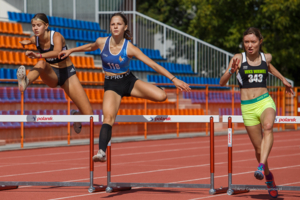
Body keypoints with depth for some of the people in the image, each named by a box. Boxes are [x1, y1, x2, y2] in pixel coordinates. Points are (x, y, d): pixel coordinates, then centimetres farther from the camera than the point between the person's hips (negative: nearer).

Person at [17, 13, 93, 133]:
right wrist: (27, 42, 0)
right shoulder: (35, 39, -5)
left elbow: (57, 52, -46)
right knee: (41, 64, -37)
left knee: (88, 114, -11)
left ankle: (76, 115, 25)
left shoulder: (56, 36, -21)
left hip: (67, 74, -2)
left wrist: (38, 55, -62)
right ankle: (25, 82, -66)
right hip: (51, 75, 2)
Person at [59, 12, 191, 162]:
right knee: (108, 116, -27)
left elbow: (153, 65, -17)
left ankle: (132, 95, 11)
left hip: (129, 81, 0)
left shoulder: (129, 48, -16)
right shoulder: (102, 42, -9)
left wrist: (174, 79, -21)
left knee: (161, 96, -20)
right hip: (111, 85, 0)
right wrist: (71, 50, 25)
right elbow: (90, 47, 19)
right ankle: (102, 152, -35)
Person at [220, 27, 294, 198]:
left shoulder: (266, 57, 5)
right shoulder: (239, 58, -3)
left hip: (265, 101, 0)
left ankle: (261, 167, -45)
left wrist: (283, 79, 34)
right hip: (247, 107, 0)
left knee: (268, 127, -33)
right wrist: (232, 70, -26)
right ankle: (268, 177, 32)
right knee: (258, 148, 6)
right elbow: (222, 83, -8)